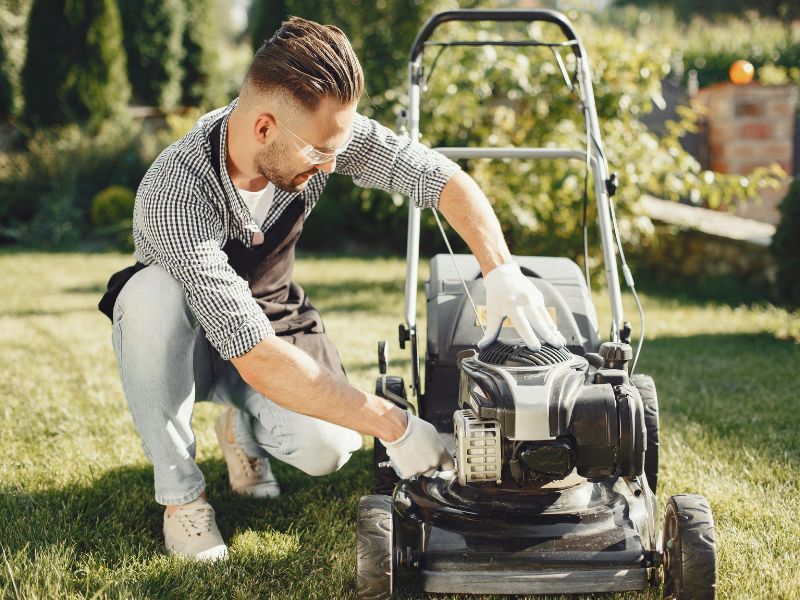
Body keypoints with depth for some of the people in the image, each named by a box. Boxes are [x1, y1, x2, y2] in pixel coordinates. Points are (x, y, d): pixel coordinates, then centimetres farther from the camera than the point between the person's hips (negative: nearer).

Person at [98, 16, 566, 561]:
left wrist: (504, 273, -32)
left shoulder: (318, 128, -23)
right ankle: (180, 494, -19)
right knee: (151, 293, -38)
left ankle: (244, 426, 10)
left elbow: (442, 176, -15)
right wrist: (392, 426, -41)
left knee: (326, 450, -27)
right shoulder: (175, 196, -38)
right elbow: (258, 360, -42)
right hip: (181, 338, -2)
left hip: (271, 319, 3)